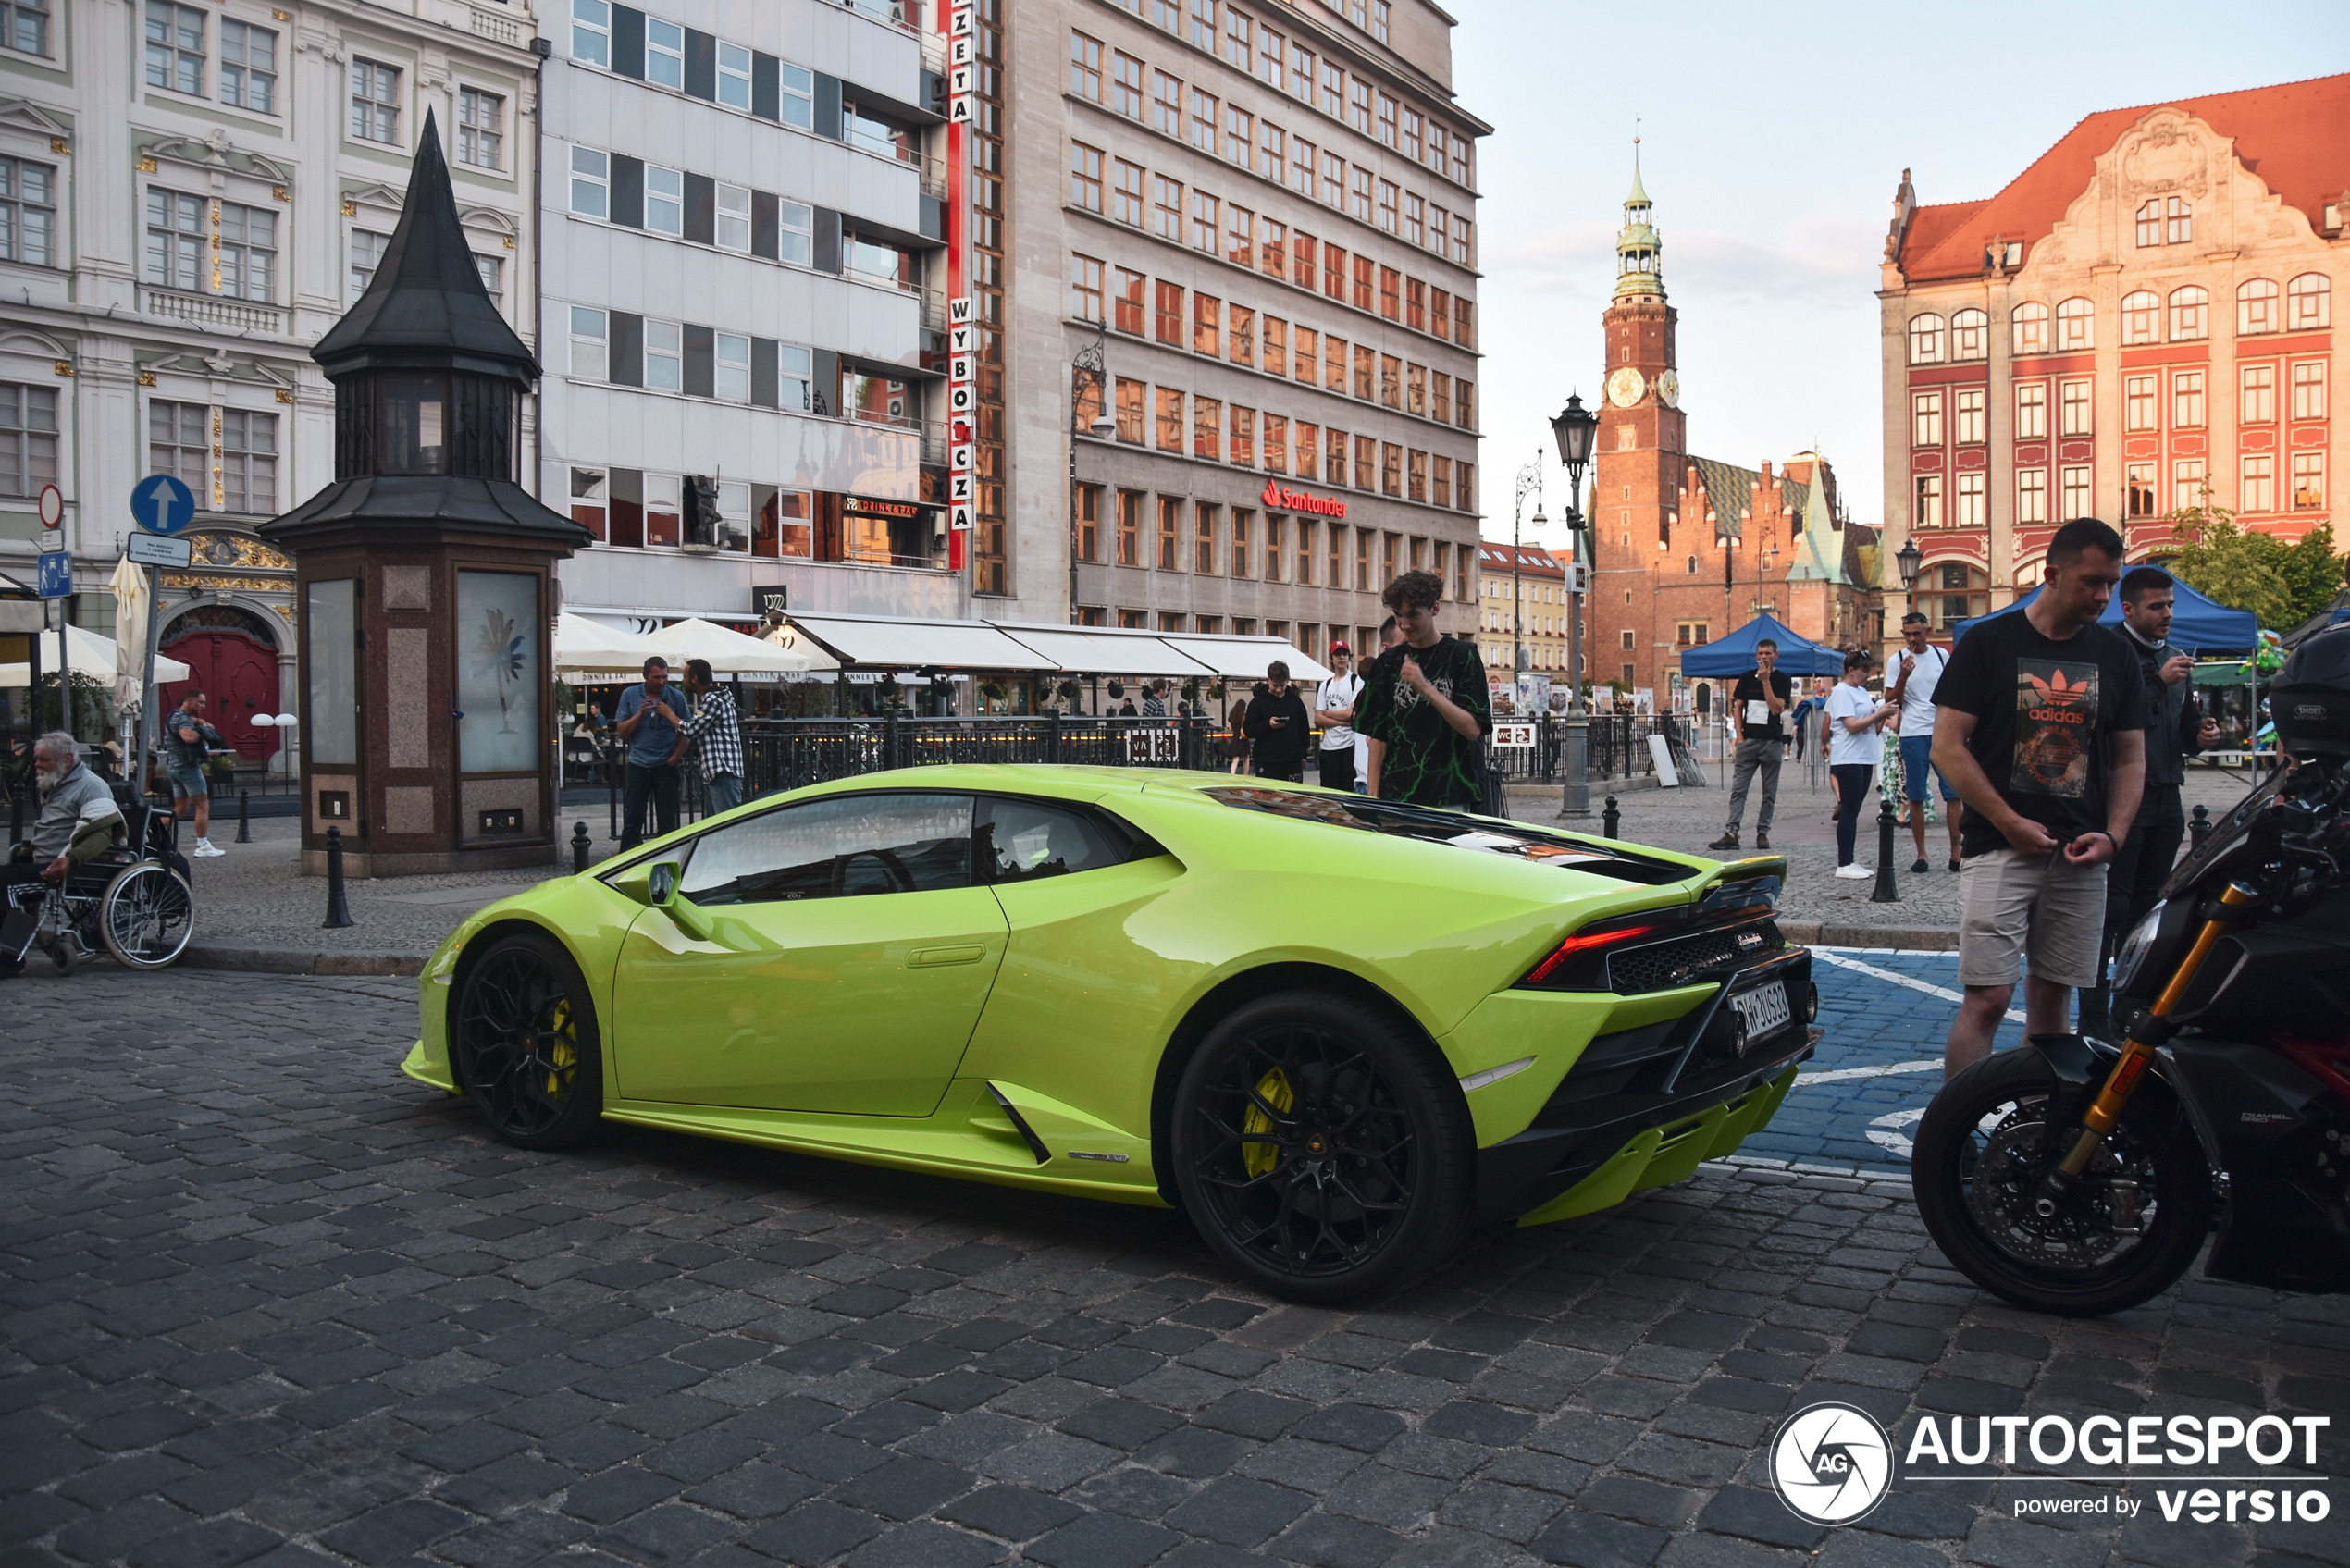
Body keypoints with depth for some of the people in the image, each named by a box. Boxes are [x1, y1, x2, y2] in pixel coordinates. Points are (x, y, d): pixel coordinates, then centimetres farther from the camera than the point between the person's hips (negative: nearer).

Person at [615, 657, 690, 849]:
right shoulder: (630, 695, 4)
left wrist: (676, 756, -9)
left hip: (666, 766, 0)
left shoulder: (676, 697, 1)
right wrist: (640, 714, -12)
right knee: (632, 820, 3)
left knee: (667, 822, 4)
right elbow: (621, 732, 2)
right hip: (638, 765, 1)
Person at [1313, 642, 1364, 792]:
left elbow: (1353, 713, -11)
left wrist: (1328, 713, 1)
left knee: (1349, 790, -4)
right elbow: (1318, 719, 5)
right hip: (1328, 747, 5)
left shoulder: (1357, 681, -1)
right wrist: (1344, 721, -8)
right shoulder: (1325, 685, 14)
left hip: (1350, 746, -5)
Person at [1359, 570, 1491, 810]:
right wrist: (1372, 795, 0)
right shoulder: (1388, 662, 10)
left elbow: (1473, 729, -8)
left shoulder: (1463, 654, 1)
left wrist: (1425, 688, -18)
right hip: (1395, 796, 3)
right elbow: (1377, 735, 9)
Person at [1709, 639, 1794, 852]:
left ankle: (1762, 833, 13)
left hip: (1772, 742, -2)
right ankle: (1731, 833, -8)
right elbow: (1737, 708, 10)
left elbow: (1776, 708, -13)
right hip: (1748, 740, 2)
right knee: (1738, 788, -5)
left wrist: (1766, 681, -15)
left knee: (1769, 793, 5)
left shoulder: (1783, 679, 0)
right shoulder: (1747, 678, 8)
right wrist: (1740, 736, 1)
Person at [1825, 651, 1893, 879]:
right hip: (1848, 759, -9)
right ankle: (1843, 865, -6)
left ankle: (1849, 862, 11)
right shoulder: (1841, 692, -9)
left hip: (1864, 758, 9)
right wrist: (1880, 714, -16)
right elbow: (1853, 725, -18)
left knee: (1853, 811, 9)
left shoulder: (1862, 691, 18)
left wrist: (1882, 713, 3)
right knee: (1849, 812, -8)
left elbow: (1870, 722, 21)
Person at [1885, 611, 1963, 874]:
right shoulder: (1898, 660, 0)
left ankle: (1956, 853, 2)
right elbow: (1890, 700, -3)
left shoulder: (1942, 655, 7)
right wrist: (1903, 677, -18)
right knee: (1916, 797, 2)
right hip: (1913, 734, -2)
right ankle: (1921, 855, 8)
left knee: (1954, 793, -3)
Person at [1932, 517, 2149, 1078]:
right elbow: (1947, 746, -4)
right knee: (1986, 999, -10)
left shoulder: (2116, 655, 12)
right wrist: (2009, 823, -11)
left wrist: (2111, 835, -3)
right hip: (1999, 848, -4)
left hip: (2080, 857, 4)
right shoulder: (1988, 643, 0)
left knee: (2052, 998, 9)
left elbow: (2131, 758, 14)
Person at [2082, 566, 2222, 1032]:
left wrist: (2200, 735, 1)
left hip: (2166, 798, 8)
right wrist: (2158, 681, -23)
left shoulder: (2175, 659, 18)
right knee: (2110, 908, -7)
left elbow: (2184, 729, 23)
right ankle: (2094, 1019, -4)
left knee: (2145, 907, 11)